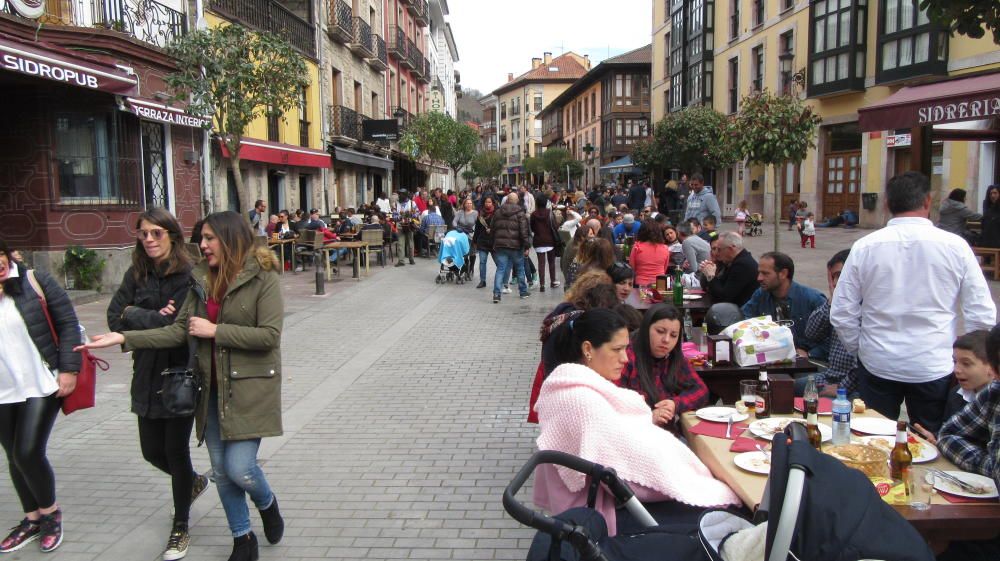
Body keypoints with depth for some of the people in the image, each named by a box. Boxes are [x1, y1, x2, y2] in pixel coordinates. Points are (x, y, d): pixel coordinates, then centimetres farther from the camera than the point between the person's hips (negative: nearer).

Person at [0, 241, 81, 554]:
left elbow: (67, 323, -5)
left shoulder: (36, 282, -7)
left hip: (42, 386, -4)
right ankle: (32, 519, 33)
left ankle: (50, 511, 20)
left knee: (28, 453, -7)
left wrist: (68, 369, -11)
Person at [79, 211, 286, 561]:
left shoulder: (263, 277, -12)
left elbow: (269, 335, -19)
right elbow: (179, 330, 4)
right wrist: (124, 338, -4)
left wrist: (214, 330, -16)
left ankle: (267, 504, 27)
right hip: (212, 388, 6)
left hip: (249, 387, -6)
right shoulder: (203, 279, 6)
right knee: (221, 471, 11)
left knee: (239, 468, -8)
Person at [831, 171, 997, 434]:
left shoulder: (864, 247, -7)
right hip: (934, 368, 0)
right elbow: (982, 315, -4)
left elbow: (841, 314, -3)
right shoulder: (955, 246, -7)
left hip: (877, 365, 0)